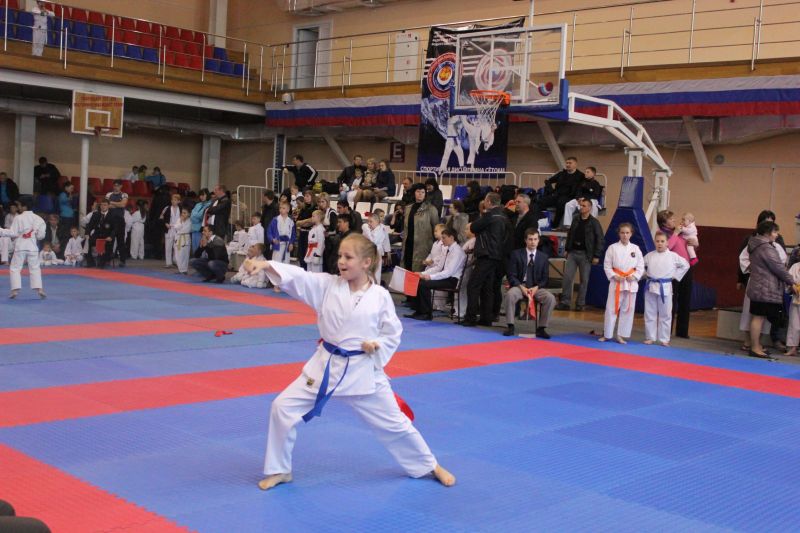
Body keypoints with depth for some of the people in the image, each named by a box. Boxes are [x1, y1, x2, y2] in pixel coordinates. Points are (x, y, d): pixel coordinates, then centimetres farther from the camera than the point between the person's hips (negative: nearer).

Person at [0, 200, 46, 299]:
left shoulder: (18, 218, -9)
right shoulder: (37, 218, 1)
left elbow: (13, 233, -9)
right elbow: (41, 235, 3)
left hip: (20, 246, -3)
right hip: (32, 246, 3)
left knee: (15, 268, 8)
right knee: (35, 268, 10)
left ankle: (15, 290, 1)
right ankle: (39, 289, 1)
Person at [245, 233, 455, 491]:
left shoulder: (380, 296, -10)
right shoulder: (328, 285, -5)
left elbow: (393, 334, 0)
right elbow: (297, 278, -19)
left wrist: (377, 346, -19)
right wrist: (268, 265, -34)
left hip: (363, 370, -2)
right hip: (326, 366, 3)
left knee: (393, 423, 8)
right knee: (283, 407, -4)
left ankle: (431, 466, 32)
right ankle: (279, 470, 15)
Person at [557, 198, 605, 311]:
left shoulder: (594, 223, -4)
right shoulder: (576, 221, 11)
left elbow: (600, 240, -5)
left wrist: (596, 256, -10)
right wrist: (567, 249, 12)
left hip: (585, 254, -4)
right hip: (573, 252, 4)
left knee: (584, 280, 3)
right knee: (567, 277, -3)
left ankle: (580, 304, 12)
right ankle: (565, 302, 2)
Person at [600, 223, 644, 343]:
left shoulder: (635, 249, 3)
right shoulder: (612, 248, -2)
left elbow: (641, 267, 5)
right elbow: (607, 266, -1)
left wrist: (634, 276, -10)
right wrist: (614, 276, -13)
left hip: (631, 283, 2)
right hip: (616, 282, -2)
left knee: (628, 309, 6)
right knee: (611, 308, 0)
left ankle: (621, 335, 16)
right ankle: (607, 334, 11)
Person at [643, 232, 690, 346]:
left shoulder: (673, 256, -2)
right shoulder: (649, 256, 3)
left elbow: (685, 265, 6)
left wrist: (675, 275, 2)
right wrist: (646, 275, 5)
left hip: (665, 288, -2)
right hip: (651, 287, 2)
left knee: (665, 315, 3)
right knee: (650, 314, 7)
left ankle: (664, 339, 11)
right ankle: (650, 337, 16)